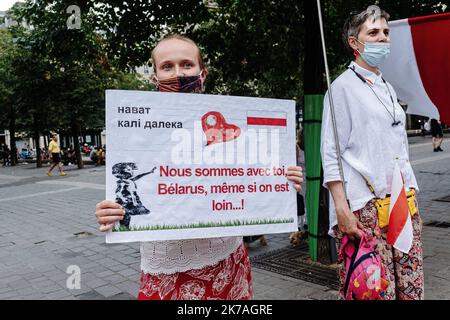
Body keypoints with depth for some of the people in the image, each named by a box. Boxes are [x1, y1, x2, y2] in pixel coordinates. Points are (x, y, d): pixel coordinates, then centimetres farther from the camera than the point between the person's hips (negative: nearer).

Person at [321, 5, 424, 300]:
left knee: (411, 286, 9)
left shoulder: (388, 88, 18)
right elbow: (331, 154, -10)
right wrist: (341, 208, -17)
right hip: (364, 207, -7)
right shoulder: (343, 87, -4)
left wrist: (411, 194, 17)